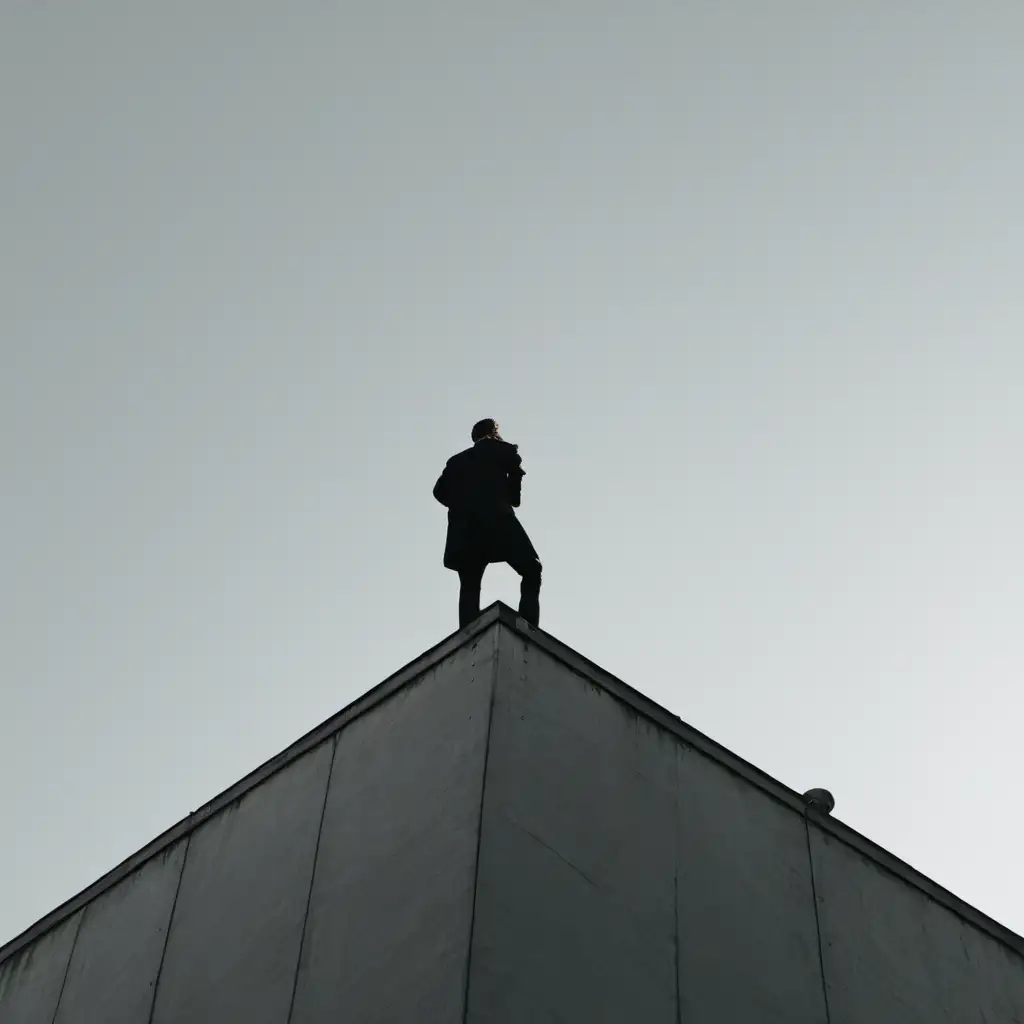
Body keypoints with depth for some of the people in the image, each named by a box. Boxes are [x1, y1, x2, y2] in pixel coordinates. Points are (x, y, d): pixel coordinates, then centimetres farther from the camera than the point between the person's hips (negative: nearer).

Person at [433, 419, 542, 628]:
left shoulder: (457, 460, 28)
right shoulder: (501, 449, 16)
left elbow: (440, 490, 15)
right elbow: (515, 469, -3)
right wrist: (513, 499, 10)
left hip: (464, 528, 4)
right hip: (496, 519, -4)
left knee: (470, 587, 5)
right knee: (531, 571, 4)